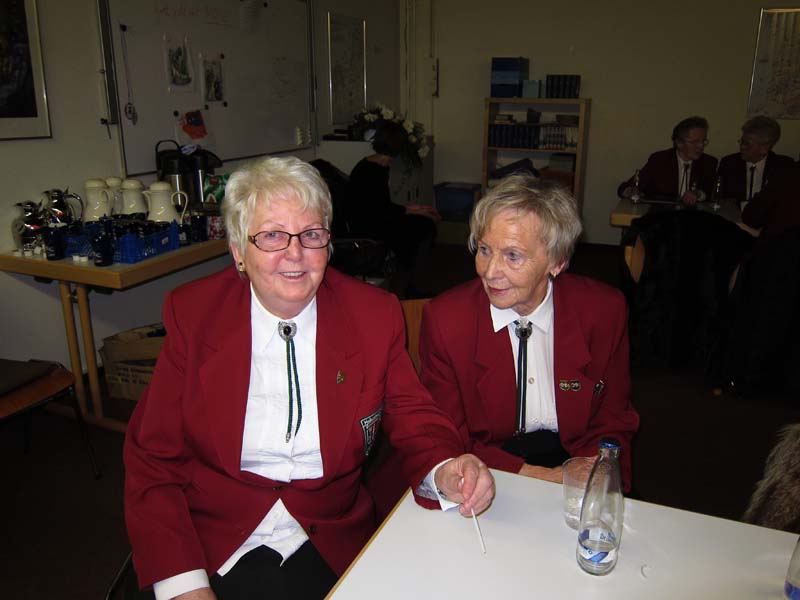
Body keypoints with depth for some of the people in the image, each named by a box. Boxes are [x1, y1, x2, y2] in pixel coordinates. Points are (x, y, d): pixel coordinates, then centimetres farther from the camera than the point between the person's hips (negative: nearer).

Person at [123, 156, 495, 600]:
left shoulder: (375, 314, -4)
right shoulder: (191, 314, -4)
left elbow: (415, 422, 4)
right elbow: (152, 460, -3)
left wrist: (445, 472, -19)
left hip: (326, 547, 1)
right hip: (210, 545, 0)